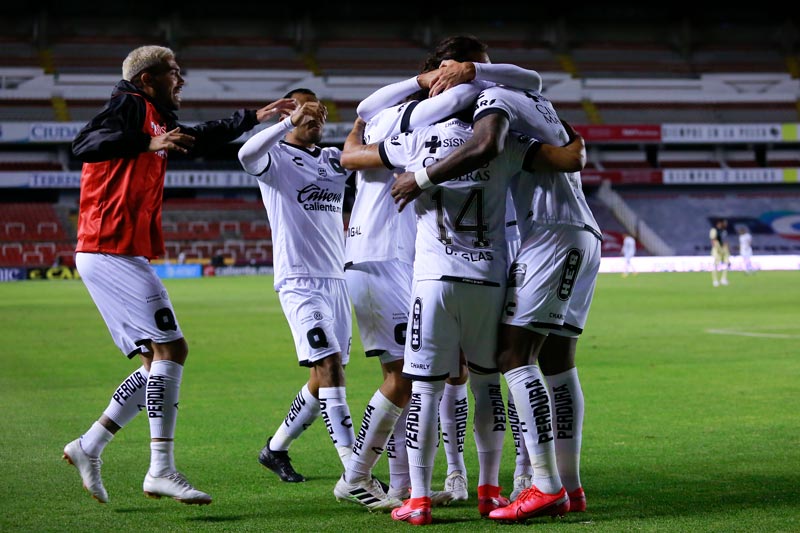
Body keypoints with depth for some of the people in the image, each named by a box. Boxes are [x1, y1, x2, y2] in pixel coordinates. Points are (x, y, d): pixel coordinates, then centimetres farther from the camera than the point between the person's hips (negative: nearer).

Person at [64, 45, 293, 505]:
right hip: (112, 251, -10)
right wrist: (148, 144, -32)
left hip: (125, 255, 10)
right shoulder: (132, 106, -5)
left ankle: (89, 447, 12)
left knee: (159, 360, 9)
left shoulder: (159, 121, 23)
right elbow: (84, 146, -21)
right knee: (171, 348, -14)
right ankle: (161, 470, -16)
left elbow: (200, 139, 41)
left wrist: (253, 118, 45)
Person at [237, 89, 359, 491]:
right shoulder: (276, 158, -3)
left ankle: (276, 448, 28)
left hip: (337, 279, 7)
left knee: (326, 378, 10)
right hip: (299, 280, -7)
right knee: (329, 365, -18)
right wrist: (291, 121, -33)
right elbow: (246, 155, -24)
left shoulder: (333, 159, 18)